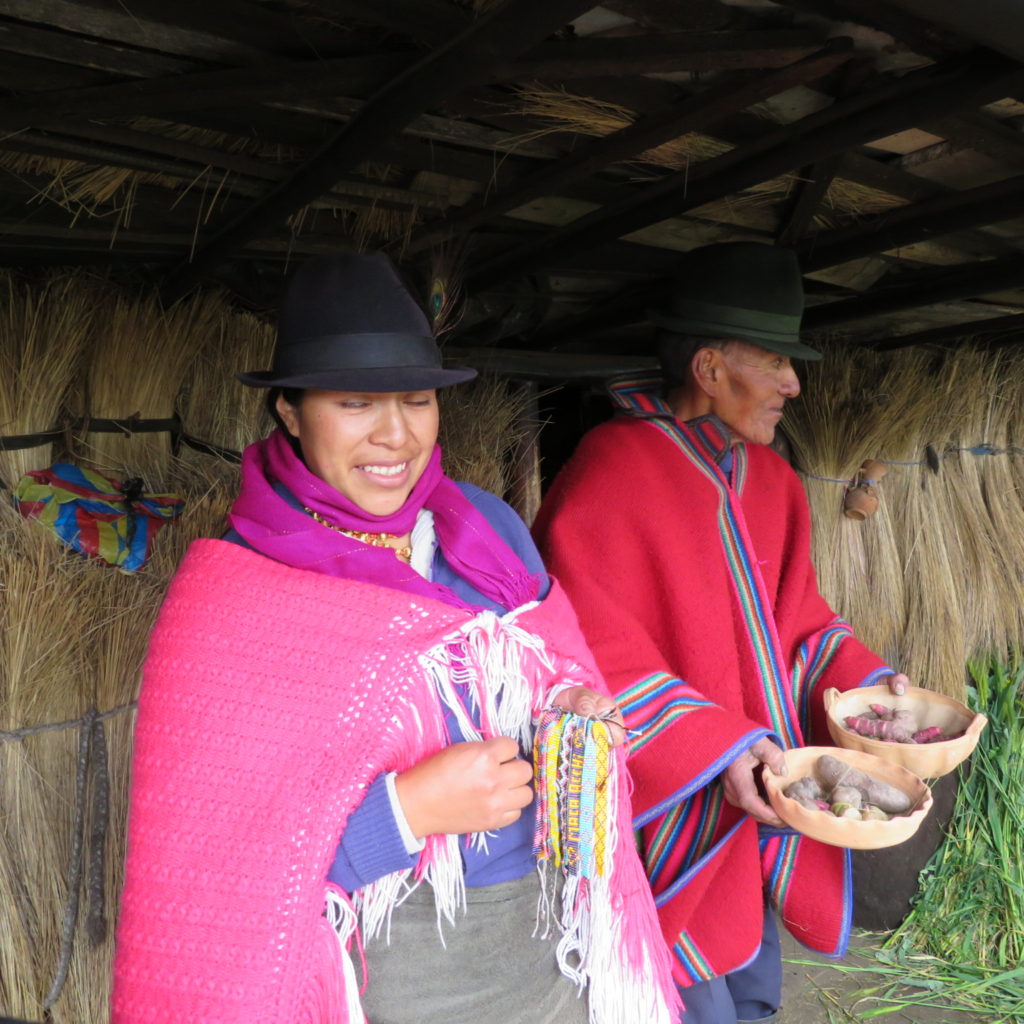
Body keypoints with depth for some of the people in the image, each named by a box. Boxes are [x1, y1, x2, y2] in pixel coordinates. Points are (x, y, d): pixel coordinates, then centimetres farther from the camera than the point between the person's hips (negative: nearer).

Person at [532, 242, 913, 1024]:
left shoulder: (770, 480, 6)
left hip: (756, 801, 8)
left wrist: (866, 681, -1)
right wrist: (715, 750, -26)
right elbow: (587, 655, -23)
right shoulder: (614, 473, -20)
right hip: (670, 811, -8)